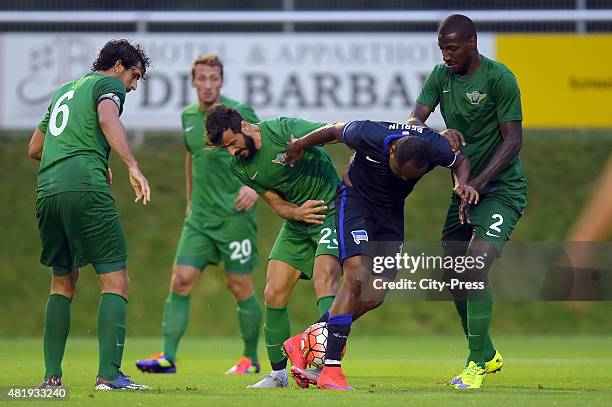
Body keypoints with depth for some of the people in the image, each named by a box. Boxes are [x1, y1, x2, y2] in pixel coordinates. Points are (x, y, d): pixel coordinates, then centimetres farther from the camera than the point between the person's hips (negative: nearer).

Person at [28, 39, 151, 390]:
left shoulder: (65, 91, 30)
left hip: (47, 190, 7)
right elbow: (107, 119, -15)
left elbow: (34, 148, 36)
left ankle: (52, 375, 11)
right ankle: (109, 374, -15)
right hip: (85, 189, -7)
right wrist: (133, 167, -24)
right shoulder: (109, 84, 8)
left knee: (63, 283, 18)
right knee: (116, 281, -5)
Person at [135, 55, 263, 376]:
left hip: (235, 214, -5)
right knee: (181, 280, -6)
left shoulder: (239, 113, -7)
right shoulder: (188, 116, 11)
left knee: (239, 285, 1)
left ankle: (250, 358, 16)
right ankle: (167, 357, -8)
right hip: (199, 217, 5)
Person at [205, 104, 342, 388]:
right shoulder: (240, 167, -1)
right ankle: (278, 373, 13)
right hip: (296, 220, 6)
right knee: (274, 294, -1)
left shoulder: (283, 130, -19)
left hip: (331, 212, -6)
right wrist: (296, 212, -22)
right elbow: (276, 203, 0)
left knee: (324, 276, -26)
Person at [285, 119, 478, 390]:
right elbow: (336, 131, -9)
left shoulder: (436, 149, -24)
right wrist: (300, 145, 7)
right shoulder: (368, 135, -31)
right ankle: (331, 370, -23)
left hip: (392, 210, 4)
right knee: (356, 279, -23)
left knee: (374, 297, -4)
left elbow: (461, 162, 0)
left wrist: (462, 183, -21)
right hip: (356, 198, -4)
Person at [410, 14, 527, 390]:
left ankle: (477, 362, -14)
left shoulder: (499, 78, -14)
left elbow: (513, 140, -14)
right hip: (464, 188, 7)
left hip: (502, 189, -7)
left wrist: (480, 181, -24)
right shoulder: (441, 76, 5)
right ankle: (487, 356, 26)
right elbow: (415, 121, -3)